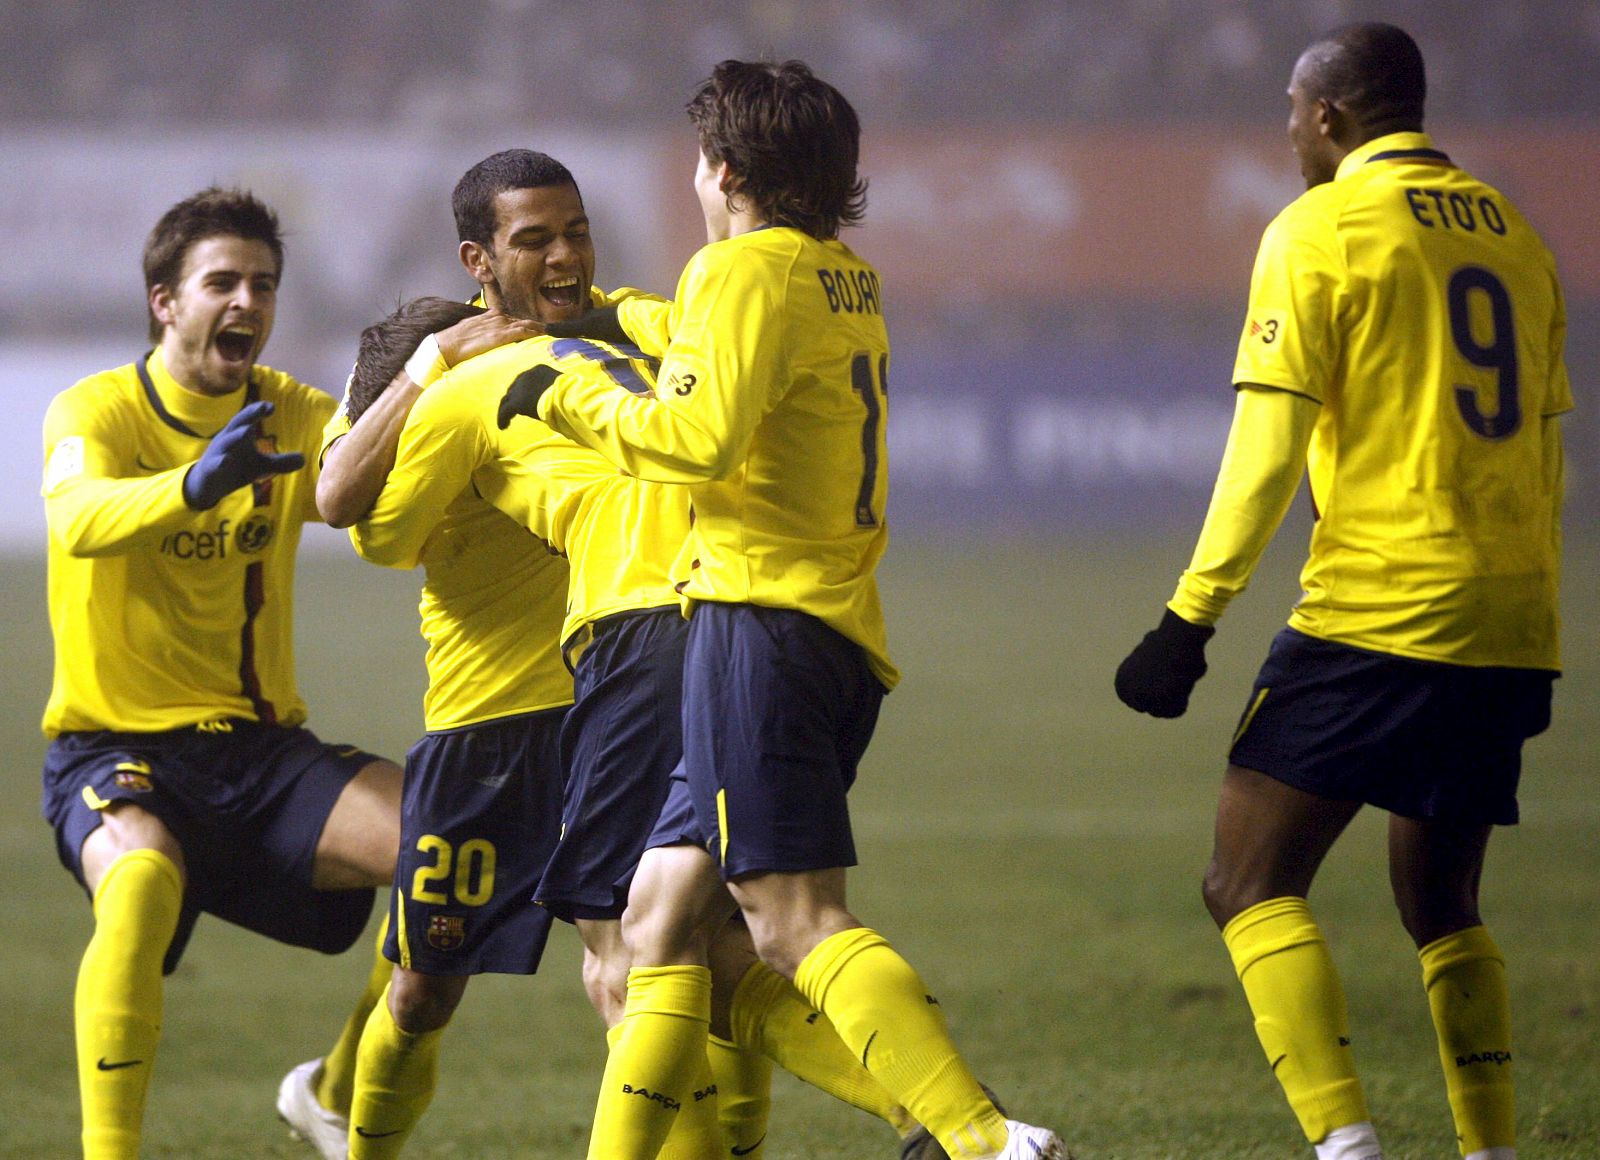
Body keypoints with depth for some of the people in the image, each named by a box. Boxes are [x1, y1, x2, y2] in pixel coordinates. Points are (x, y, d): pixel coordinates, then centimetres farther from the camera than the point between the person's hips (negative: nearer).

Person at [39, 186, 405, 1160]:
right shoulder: (95, 414, -7)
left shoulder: (294, 417, 7)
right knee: (142, 884, -37)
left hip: (264, 749, 5)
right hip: (118, 746, -5)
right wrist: (194, 483, -50)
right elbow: (79, 521, -30)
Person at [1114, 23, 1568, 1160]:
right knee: (1440, 900, 19)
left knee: (1251, 884, -4)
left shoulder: (1321, 231, -3)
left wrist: (1191, 618, -7)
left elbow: (1267, 449, -9)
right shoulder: (1510, 232, 16)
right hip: (1510, 628, 7)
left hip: (1376, 611, -7)